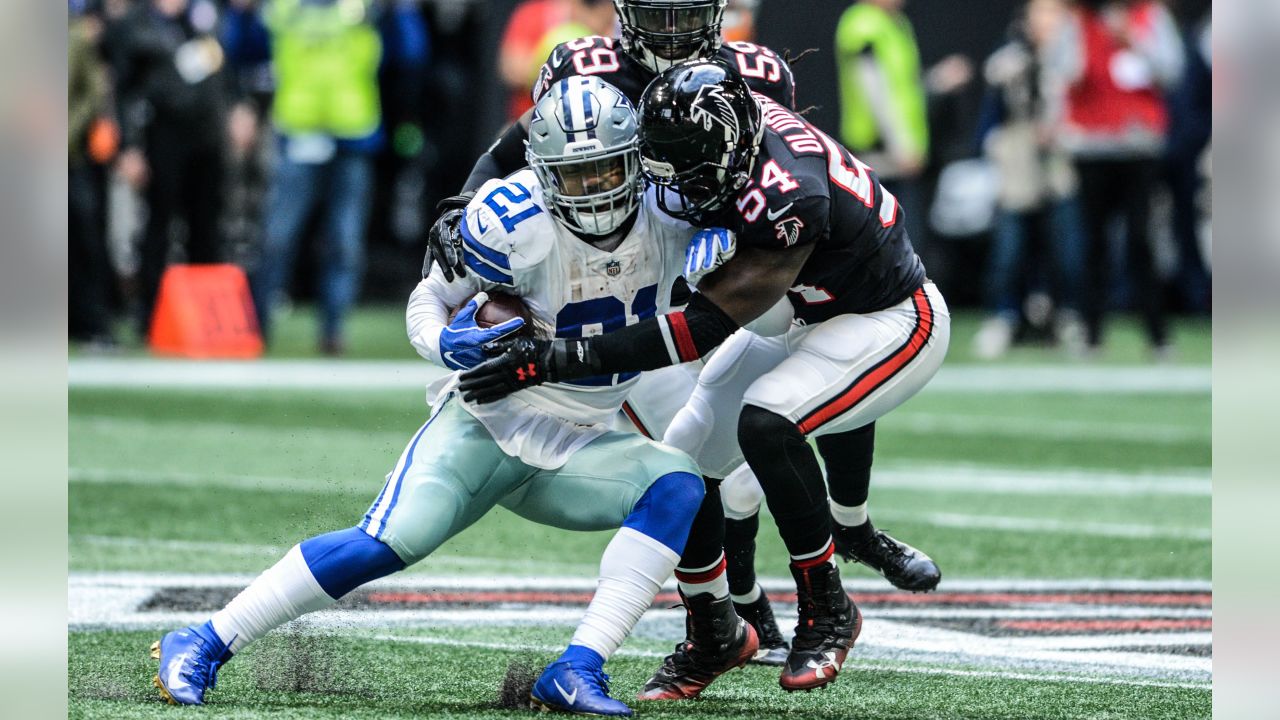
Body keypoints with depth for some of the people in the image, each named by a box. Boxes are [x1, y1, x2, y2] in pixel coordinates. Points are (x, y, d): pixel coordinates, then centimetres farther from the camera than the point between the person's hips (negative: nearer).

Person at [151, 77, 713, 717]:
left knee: (678, 489, -22)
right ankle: (201, 646, -11)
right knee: (390, 542, -23)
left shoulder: (667, 210, -8)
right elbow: (429, 300, -6)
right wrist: (447, 343, -28)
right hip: (490, 421, -4)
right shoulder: (513, 222, -21)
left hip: (576, 449, 4)